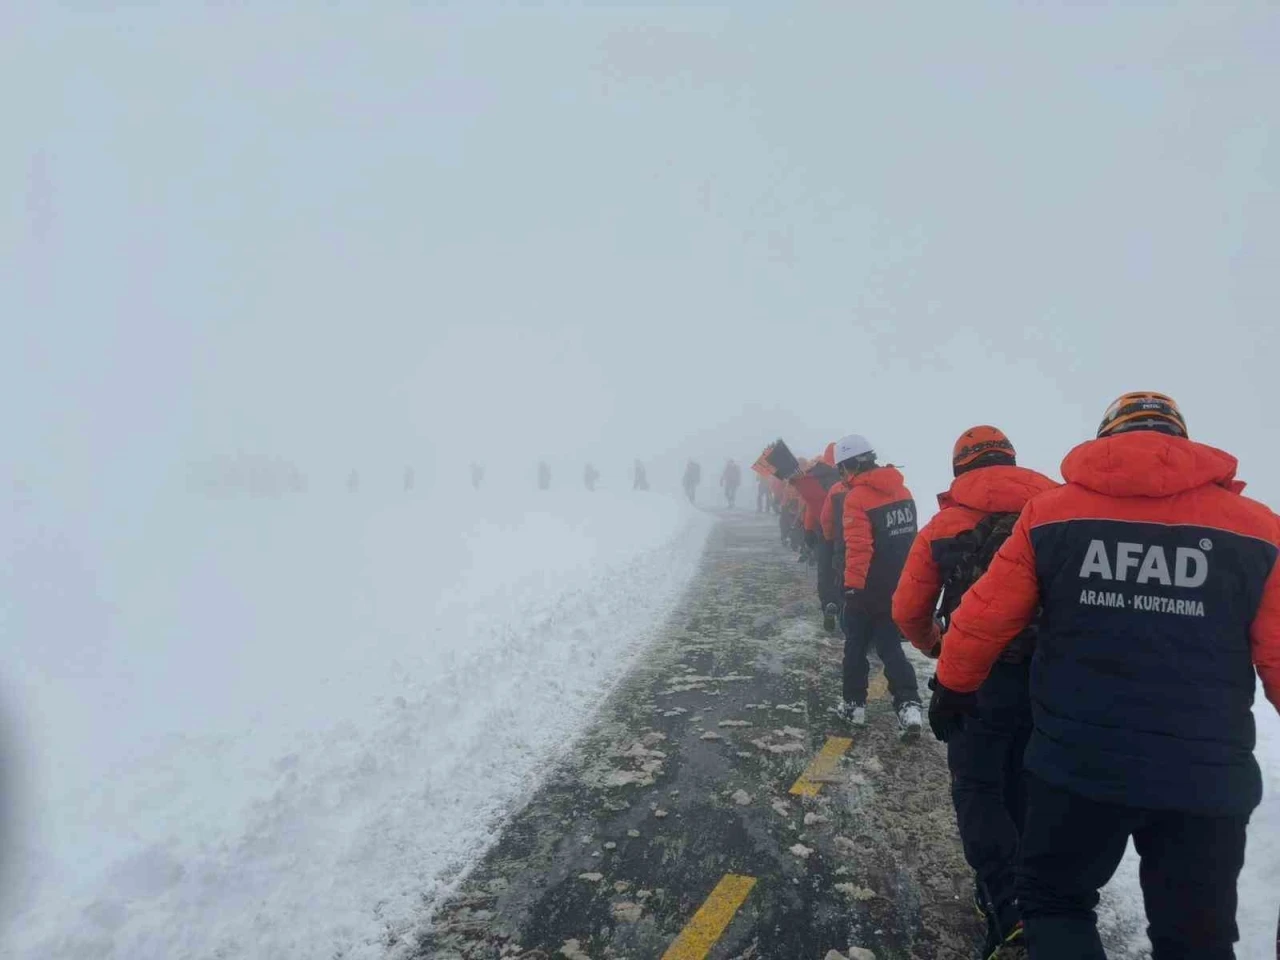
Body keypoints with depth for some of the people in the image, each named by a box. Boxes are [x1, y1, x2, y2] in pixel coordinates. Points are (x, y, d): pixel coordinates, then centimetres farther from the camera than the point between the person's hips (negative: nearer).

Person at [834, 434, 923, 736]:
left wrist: (852, 585, -20)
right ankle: (909, 705, 0)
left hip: (869, 589, -6)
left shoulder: (857, 497, -19)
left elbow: (858, 548, -25)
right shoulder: (901, 491, 5)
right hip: (900, 586, 6)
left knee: (856, 646, 12)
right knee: (890, 646, 13)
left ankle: (855, 705, 21)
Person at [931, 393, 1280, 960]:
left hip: (1074, 761, -1)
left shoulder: (1050, 512, -1)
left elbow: (983, 618, 0)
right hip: (1207, 776, 1)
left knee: (1054, 902, 21)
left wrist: (953, 689, 17)